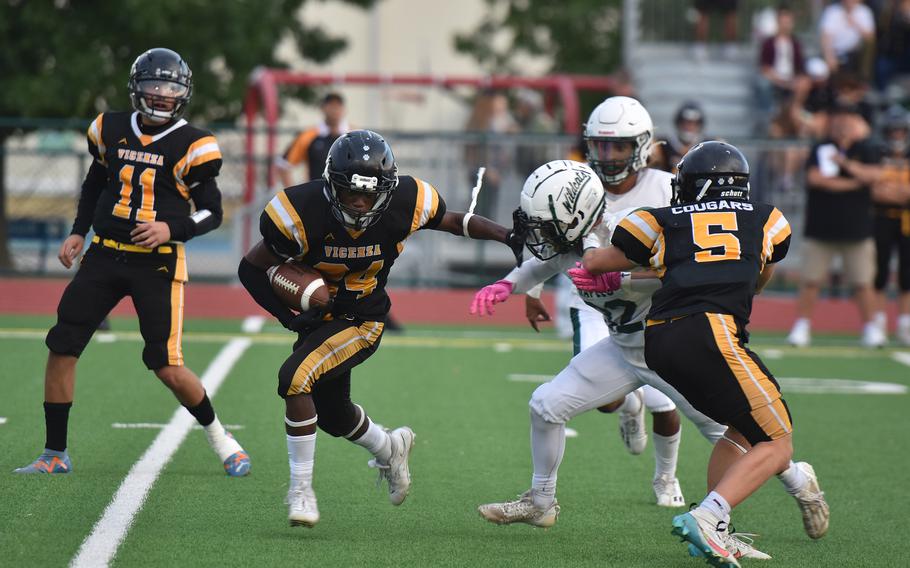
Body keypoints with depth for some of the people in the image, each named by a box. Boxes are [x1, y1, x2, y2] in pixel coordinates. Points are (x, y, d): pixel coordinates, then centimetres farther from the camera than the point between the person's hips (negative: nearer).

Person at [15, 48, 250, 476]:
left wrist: (172, 228, -18)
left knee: (167, 367, -9)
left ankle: (220, 439, 15)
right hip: (105, 256, 4)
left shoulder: (191, 145, -5)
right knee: (61, 347, -4)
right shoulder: (111, 130, 7)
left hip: (158, 263, -4)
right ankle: (55, 454, 7)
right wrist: (78, 232, 13)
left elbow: (212, 212, -2)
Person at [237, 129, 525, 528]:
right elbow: (251, 268, -13)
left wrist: (510, 237, -13)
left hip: (362, 322, -3)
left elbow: (454, 222, 0)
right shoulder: (304, 212, -26)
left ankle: (301, 490, -14)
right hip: (317, 317, 3)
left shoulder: (403, 204, -21)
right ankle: (390, 448, 54)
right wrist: (288, 316, -24)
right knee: (333, 415, 20)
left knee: (296, 378, -27)